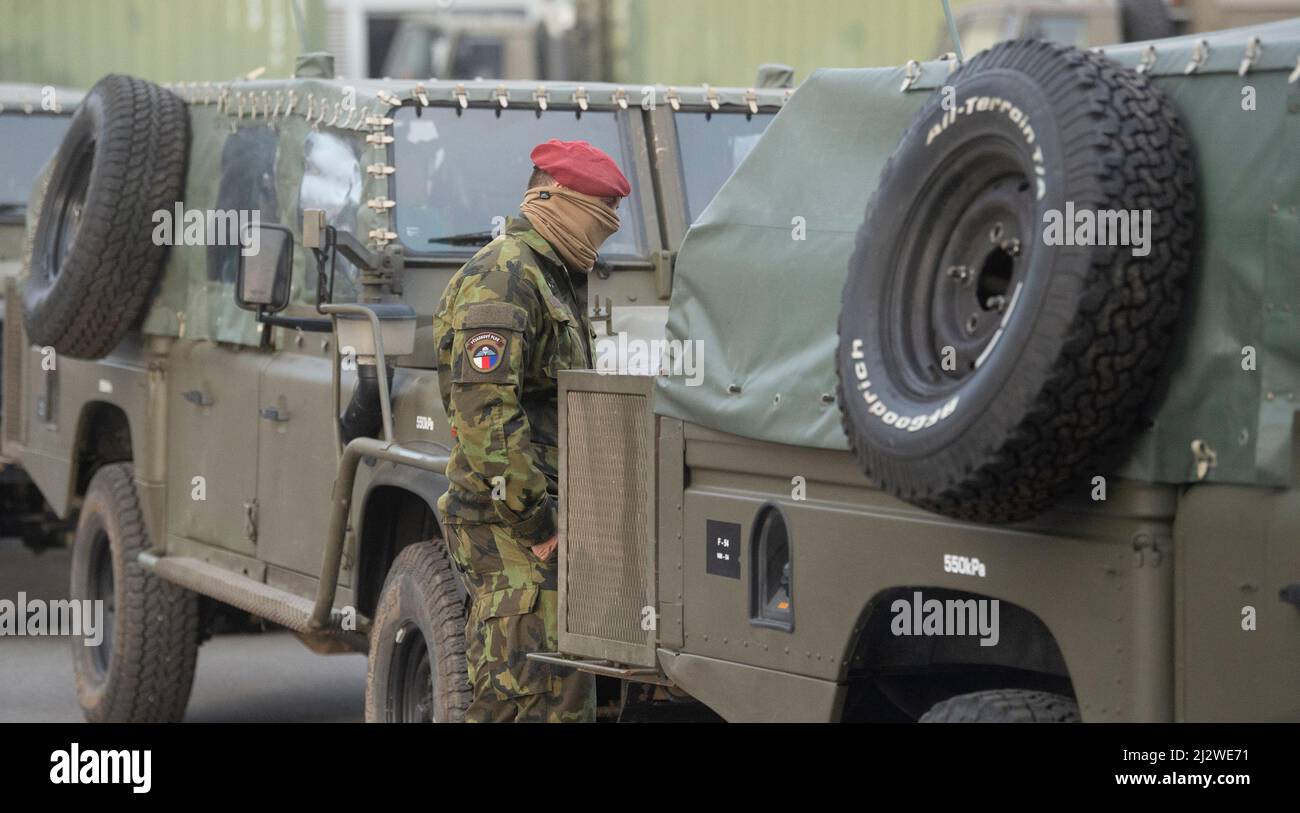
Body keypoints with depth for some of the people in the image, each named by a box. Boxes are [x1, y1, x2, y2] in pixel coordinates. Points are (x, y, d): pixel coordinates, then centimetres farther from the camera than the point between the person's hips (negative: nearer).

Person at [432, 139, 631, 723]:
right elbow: (484, 408, -23)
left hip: (543, 520, 10)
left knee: (568, 693, 13)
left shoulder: (557, 279, 19)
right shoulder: (501, 279, -15)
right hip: (506, 524, -10)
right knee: (530, 697, -10)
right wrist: (533, 523, -21)